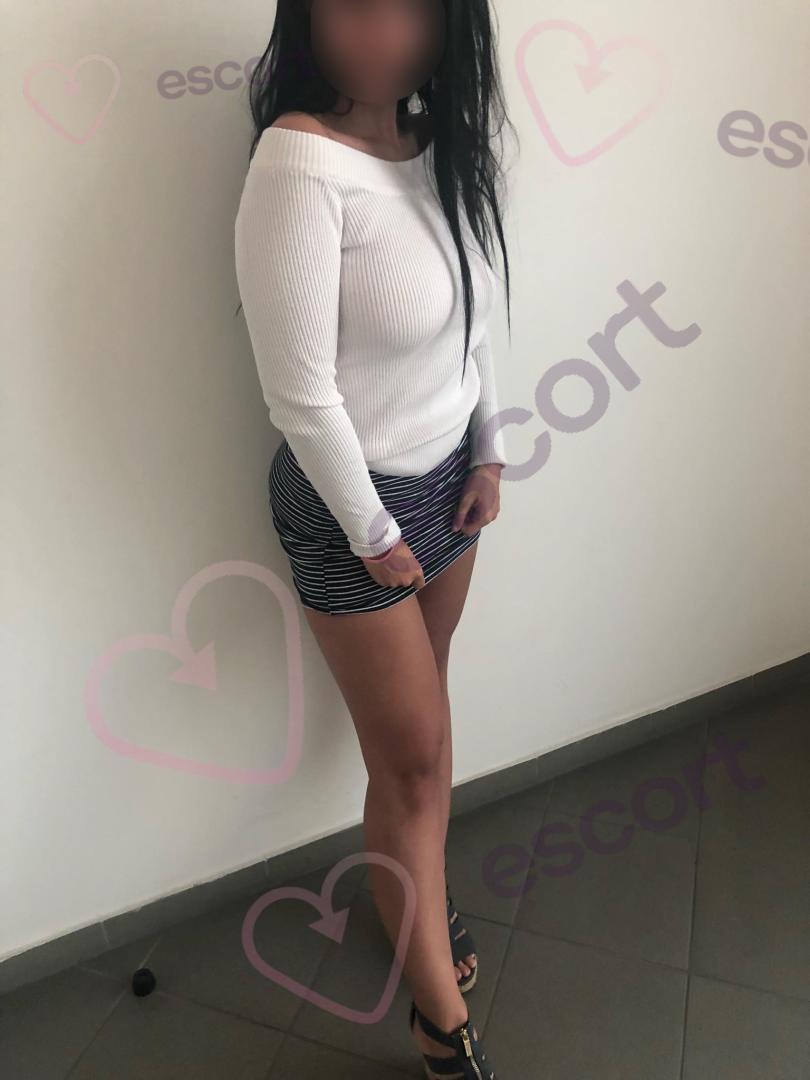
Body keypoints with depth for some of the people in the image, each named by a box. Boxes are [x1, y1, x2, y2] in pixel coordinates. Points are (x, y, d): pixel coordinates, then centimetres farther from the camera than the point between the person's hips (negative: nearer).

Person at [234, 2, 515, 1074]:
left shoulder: (438, 144, 1)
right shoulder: (300, 163, -22)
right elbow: (301, 396, -23)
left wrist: (489, 452, 6)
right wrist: (374, 534, -14)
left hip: (448, 478, 7)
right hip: (350, 502, -6)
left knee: (416, 719, 20)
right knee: (417, 758, 5)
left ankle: (412, 893, 48)